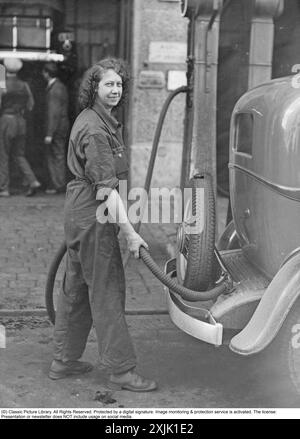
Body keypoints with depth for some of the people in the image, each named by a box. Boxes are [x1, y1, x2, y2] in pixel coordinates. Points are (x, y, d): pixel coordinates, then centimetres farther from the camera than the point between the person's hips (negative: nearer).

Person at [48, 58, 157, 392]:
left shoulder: (92, 120, 14)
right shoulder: (94, 129, -19)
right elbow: (107, 187, -24)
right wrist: (129, 232, -24)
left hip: (79, 212, 10)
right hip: (93, 216, -10)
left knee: (76, 287, 16)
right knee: (107, 290, -3)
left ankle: (64, 360, 28)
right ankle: (121, 370, 7)